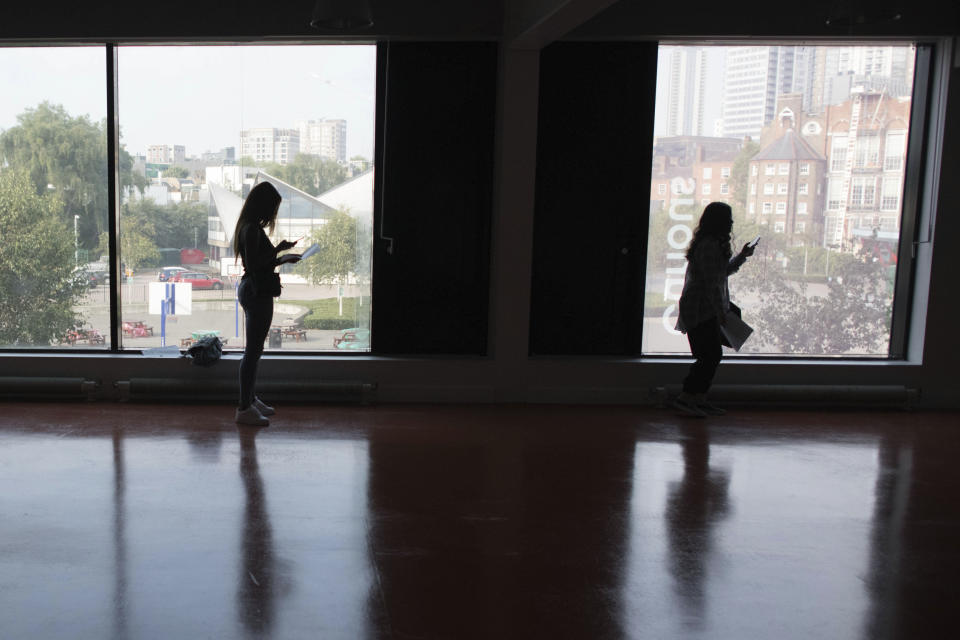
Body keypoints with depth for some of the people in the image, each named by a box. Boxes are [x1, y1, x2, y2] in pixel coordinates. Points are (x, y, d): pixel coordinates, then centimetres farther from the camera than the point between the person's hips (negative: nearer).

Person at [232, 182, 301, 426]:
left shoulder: (250, 227, 14)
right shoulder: (252, 229, -17)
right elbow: (253, 263, -24)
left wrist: (283, 259, 18)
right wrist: (277, 249, -18)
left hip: (253, 291, 11)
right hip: (258, 293, -11)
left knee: (254, 349, 18)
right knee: (253, 350, -5)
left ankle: (250, 399, 29)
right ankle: (244, 408, 2)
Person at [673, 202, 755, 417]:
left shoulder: (713, 244, 17)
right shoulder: (709, 246, -17)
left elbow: (723, 271, 30)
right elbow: (711, 282, -20)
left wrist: (742, 256, 23)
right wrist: (720, 311, -18)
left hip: (704, 310, 11)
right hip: (701, 310, -11)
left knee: (712, 355, 12)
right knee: (710, 355, -10)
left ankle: (699, 399, 17)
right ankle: (686, 398, -8)